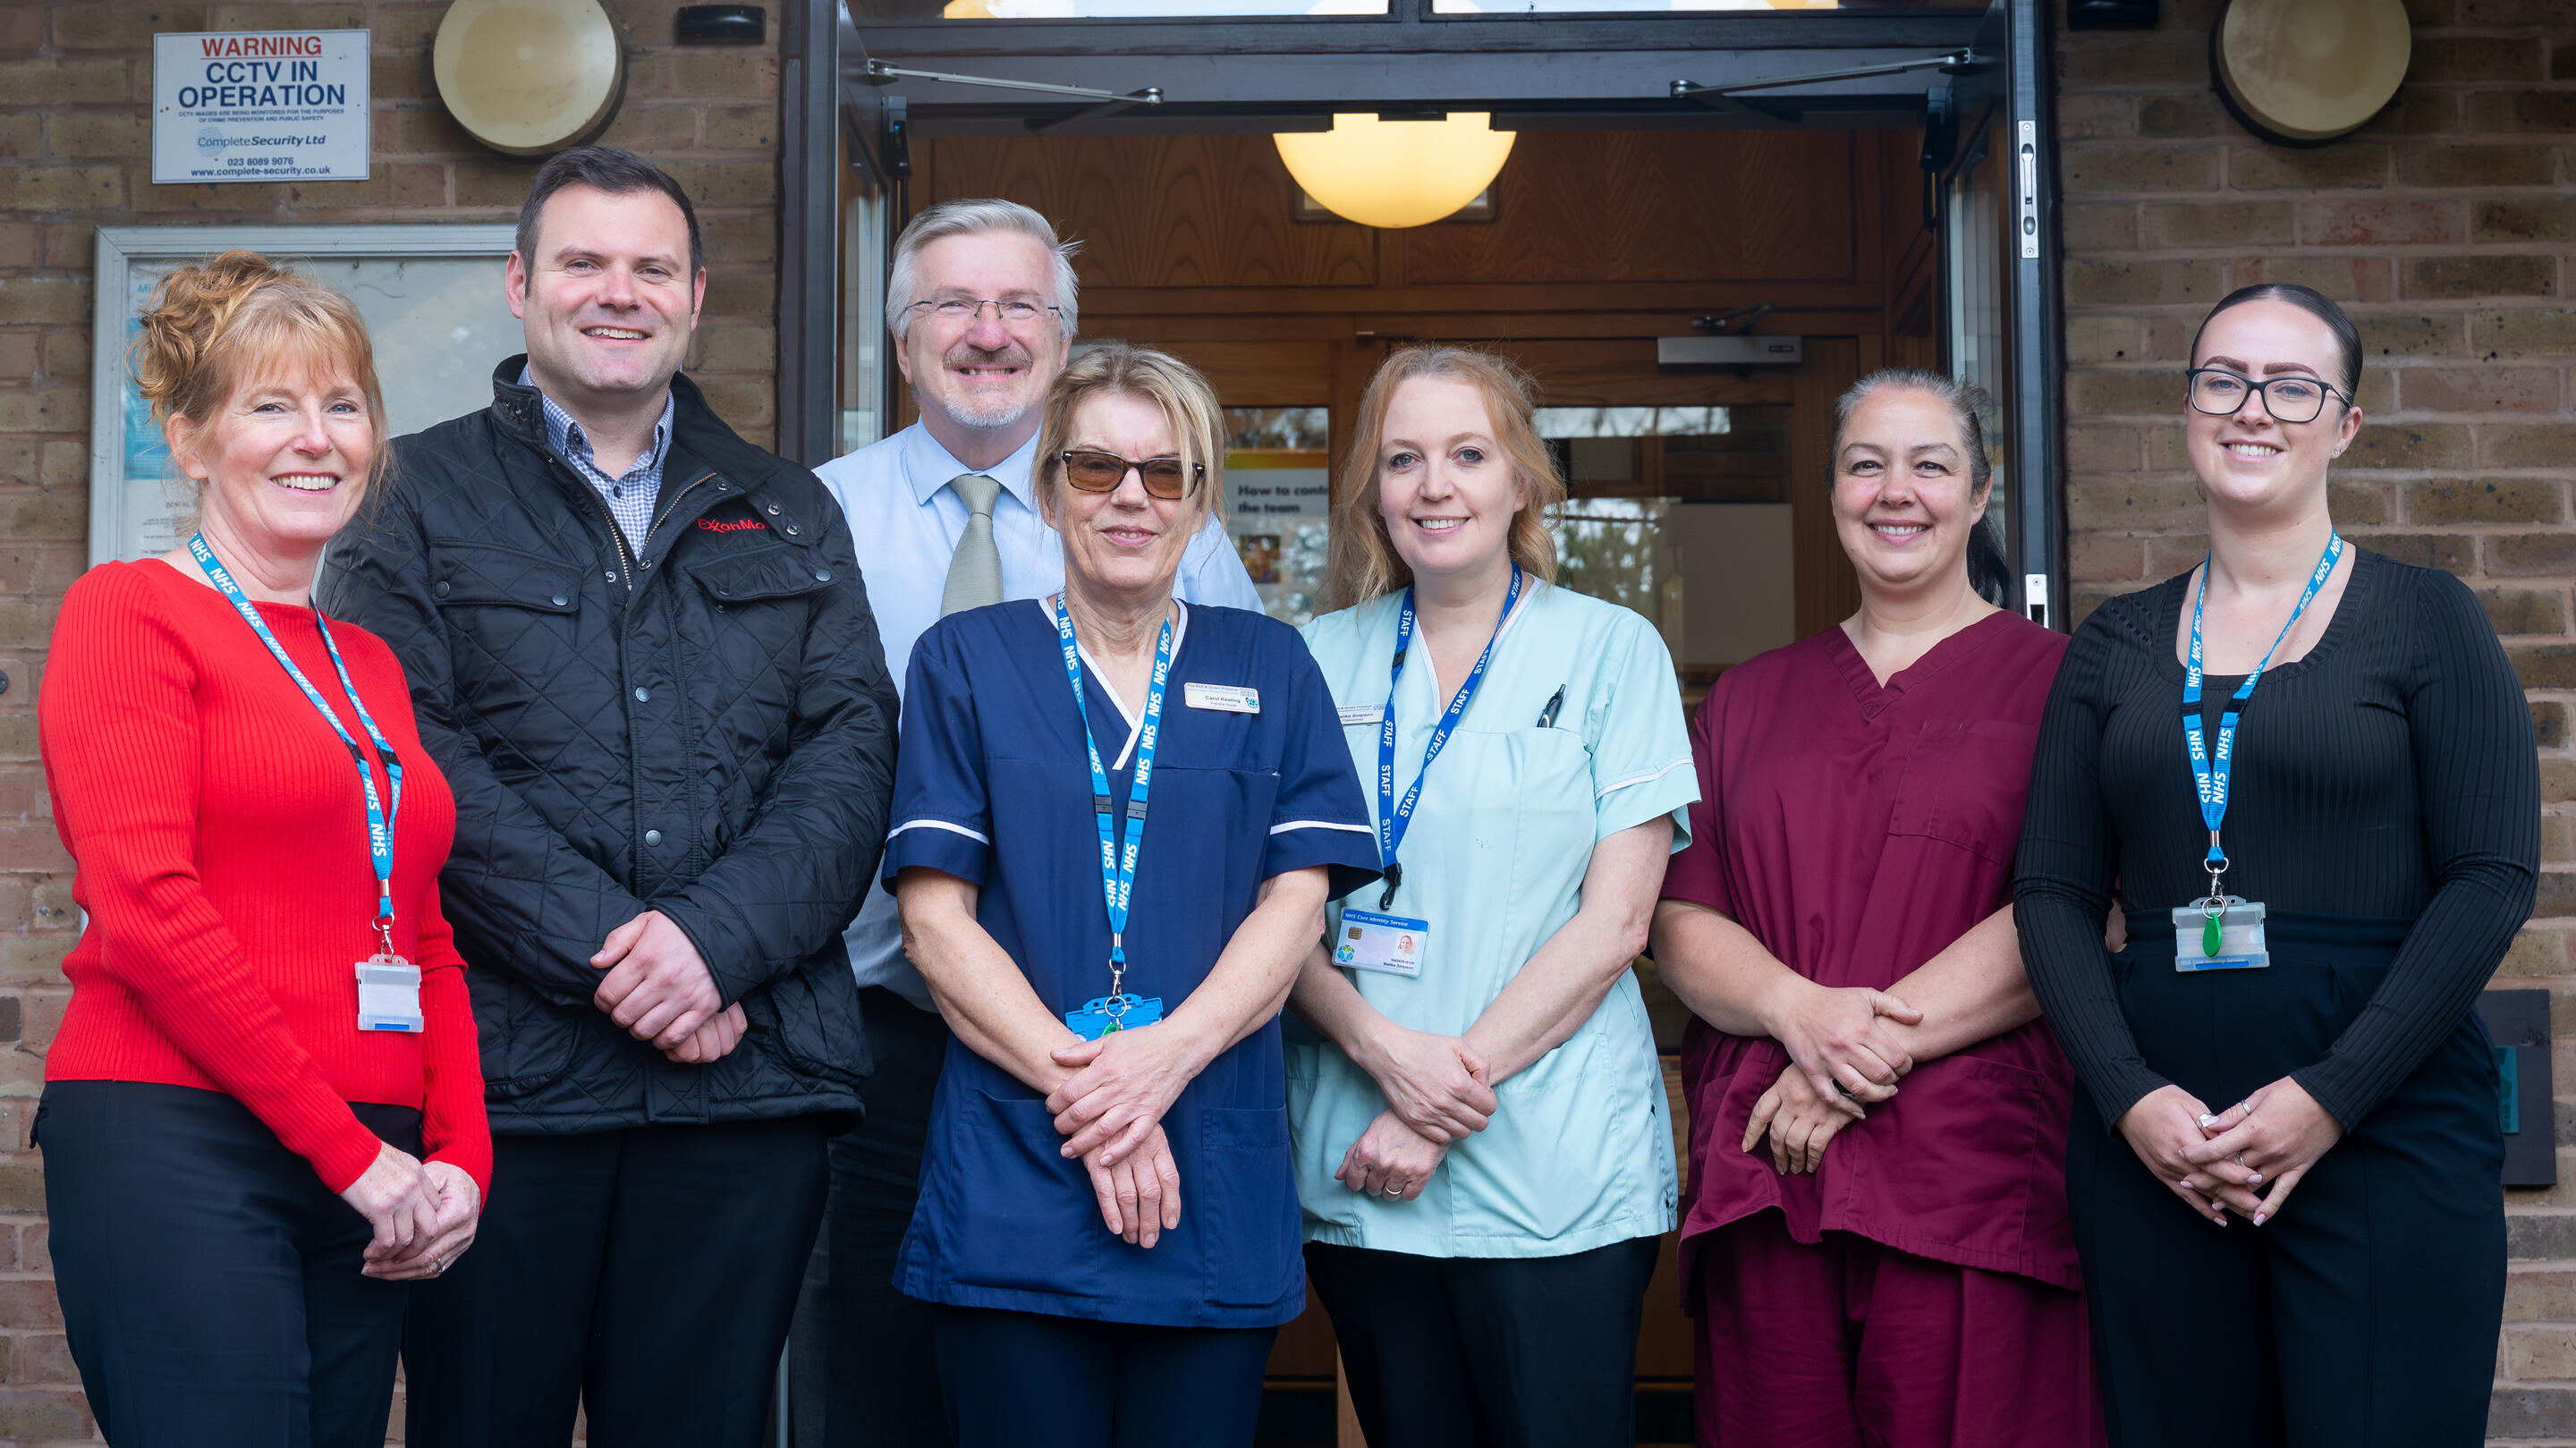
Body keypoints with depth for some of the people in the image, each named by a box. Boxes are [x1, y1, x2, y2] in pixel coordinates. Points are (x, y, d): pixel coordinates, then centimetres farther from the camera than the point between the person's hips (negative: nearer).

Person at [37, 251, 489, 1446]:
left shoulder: (369, 665, 19)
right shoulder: (129, 610, -1)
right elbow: (144, 906, -12)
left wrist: (460, 1159, 4)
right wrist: (353, 1151, -11)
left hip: (371, 1191, 6)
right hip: (179, 1139, -6)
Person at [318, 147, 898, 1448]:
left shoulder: (787, 515, 16)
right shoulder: (418, 499, 8)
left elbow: (851, 748, 5)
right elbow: (414, 759, -5)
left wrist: (718, 937, -12)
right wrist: (606, 951, -14)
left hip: (748, 1073, 2)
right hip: (498, 1070, -2)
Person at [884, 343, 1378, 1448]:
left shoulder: (1268, 669, 11)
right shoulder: (967, 661, 7)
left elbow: (1296, 900, 3)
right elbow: (934, 914, -1)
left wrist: (1168, 1053, -14)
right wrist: (1078, 1083, -13)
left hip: (1217, 1196, 1)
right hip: (1011, 1183, -1)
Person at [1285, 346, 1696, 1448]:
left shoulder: (1611, 650, 2)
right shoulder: (1323, 659, 9)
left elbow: (1616, 917, -5)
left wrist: (1456, 1080, -12)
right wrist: (1384, 1050, -13)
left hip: (1557, 1173, -2)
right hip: (1359, 1168, 2)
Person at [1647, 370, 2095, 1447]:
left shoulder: (2053, 681, 6)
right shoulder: (1751, 699, 18)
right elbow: (1678, 924, 10)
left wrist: (1874, 1043, -13)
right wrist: (1799, 1010, -10)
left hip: (1969, 1177, -3)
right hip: (1763, 1179, 3)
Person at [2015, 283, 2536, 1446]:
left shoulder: (2425, 620, 2)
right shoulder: (2115, 645, 11)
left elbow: (2491, 879, -5)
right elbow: (2053, 891, 7)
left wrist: (2331, 1096, -13)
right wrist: (2129, 1096, -8)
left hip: (2385, 1136, -2)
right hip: (2151, 1143, 3)